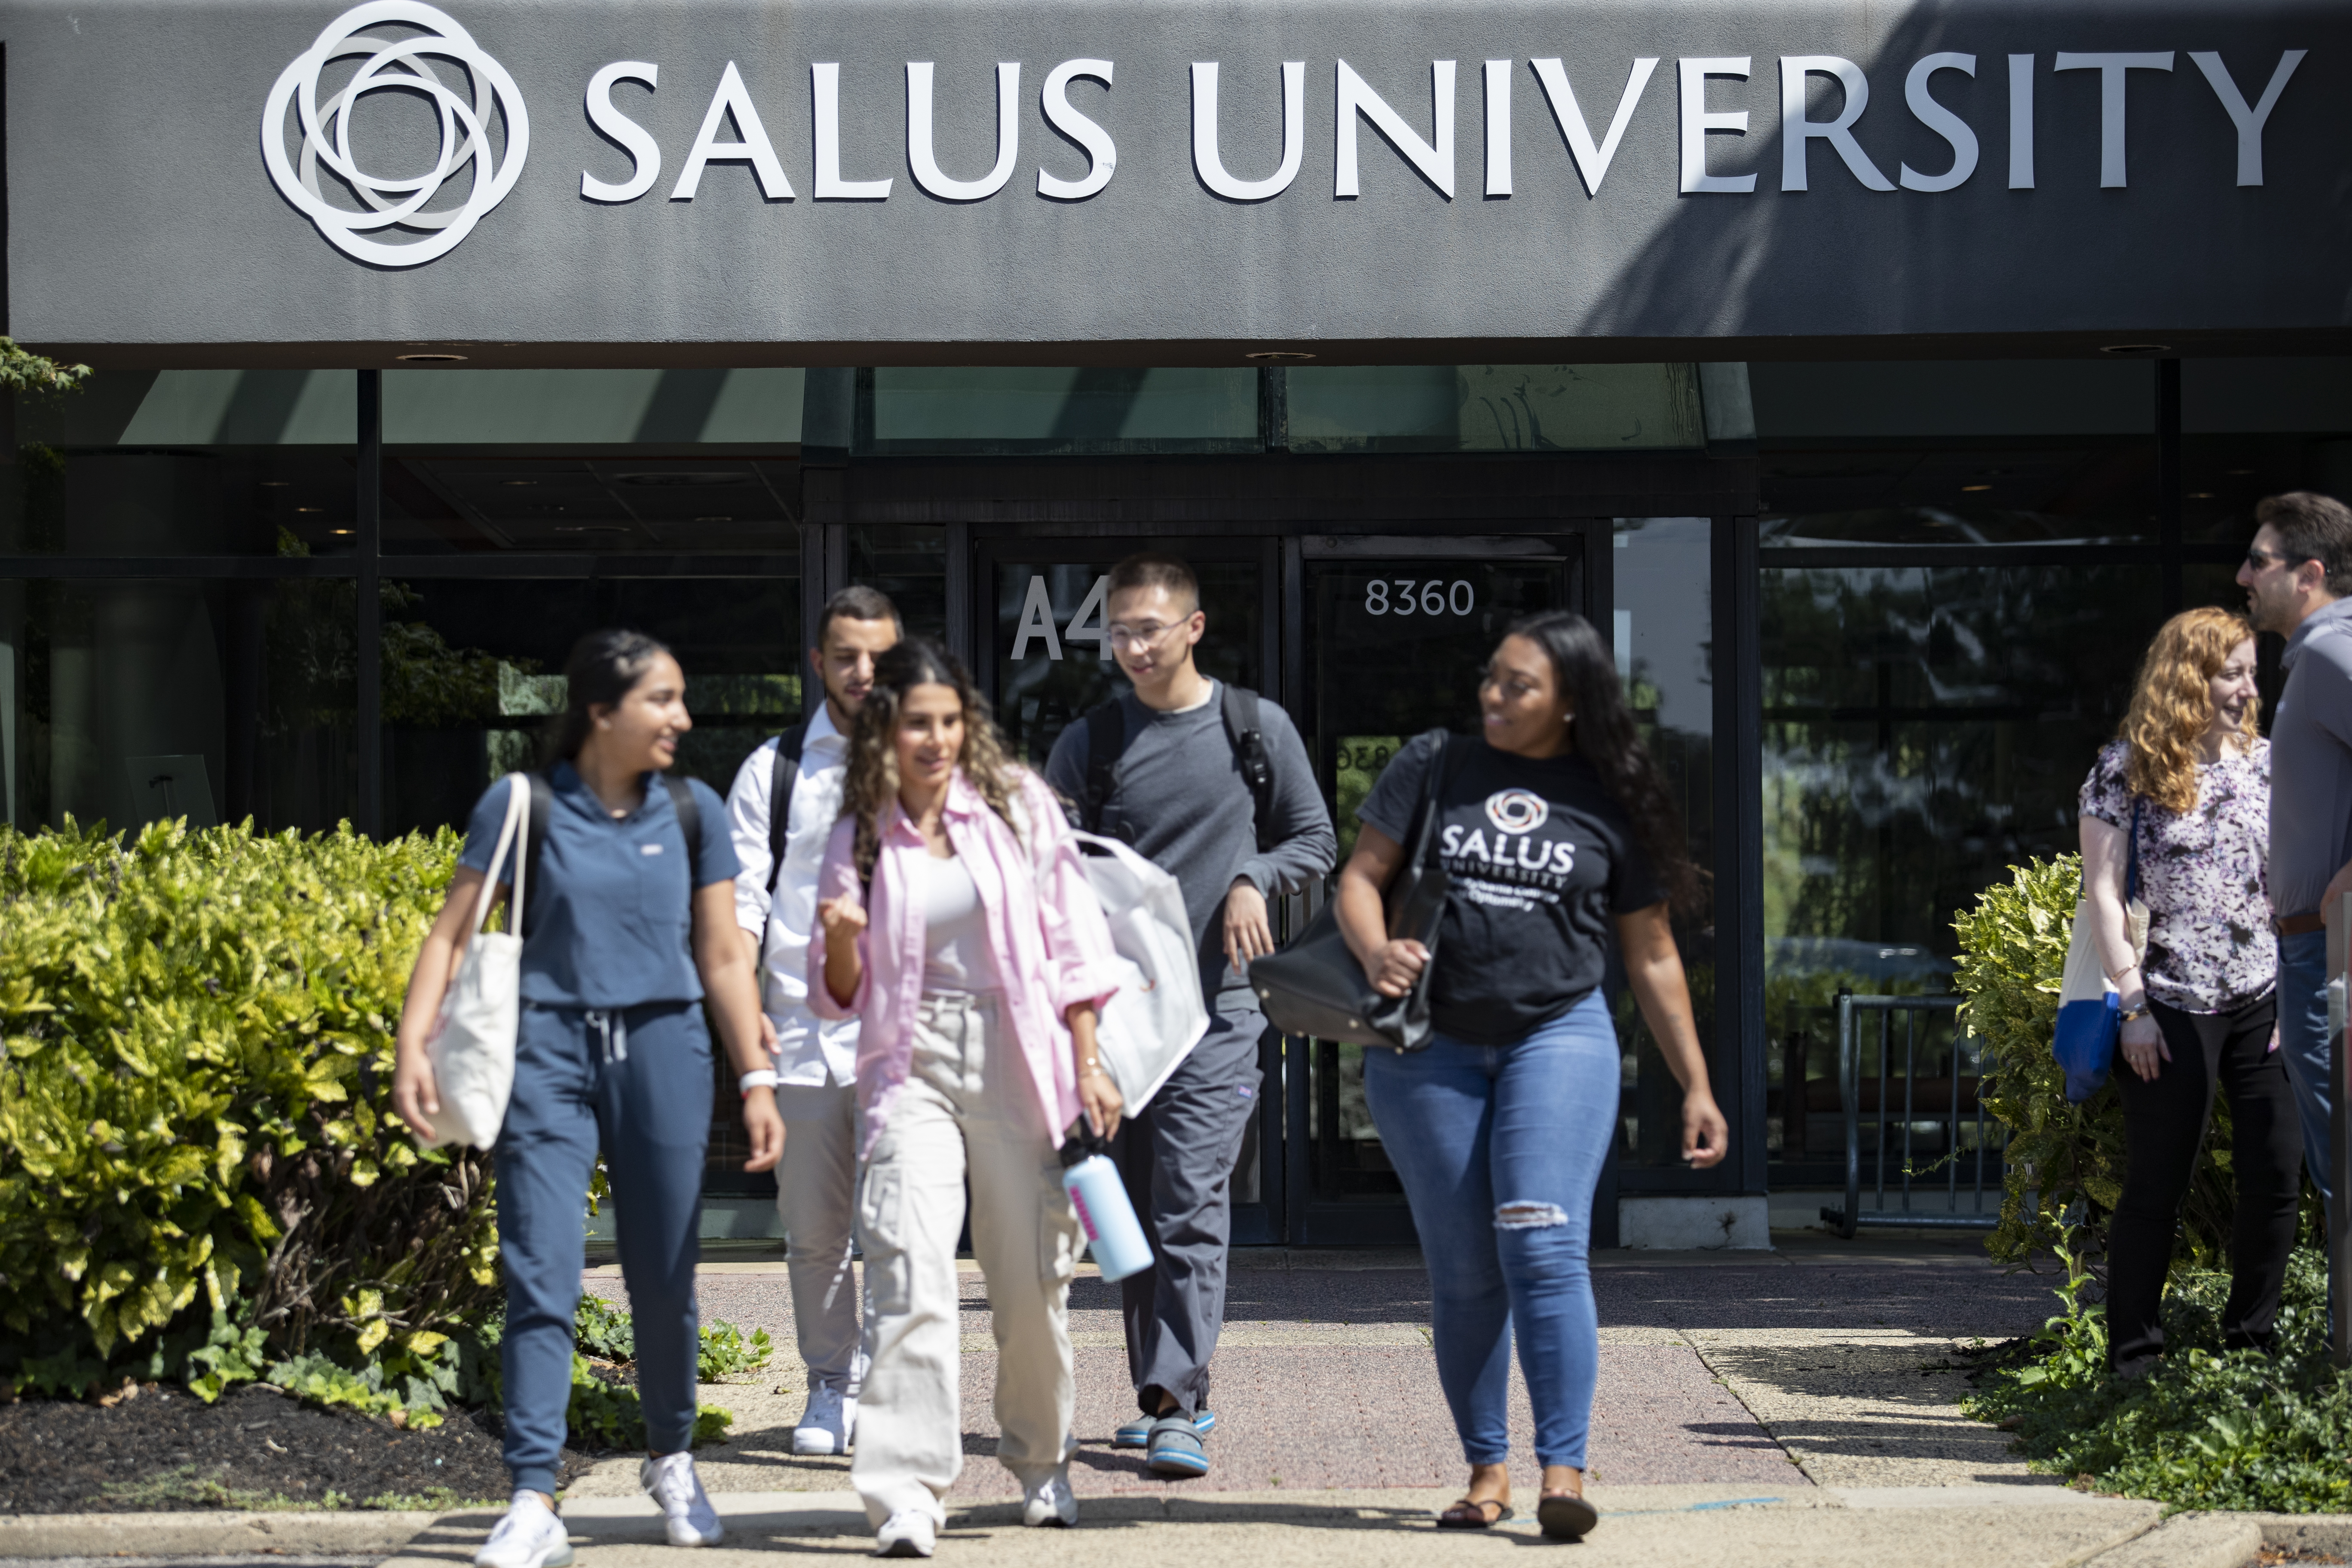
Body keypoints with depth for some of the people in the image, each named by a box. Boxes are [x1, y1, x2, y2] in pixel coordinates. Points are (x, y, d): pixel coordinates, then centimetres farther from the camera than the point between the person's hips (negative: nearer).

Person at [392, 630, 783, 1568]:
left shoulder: (691, 813, 7)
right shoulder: (524, 806, -1)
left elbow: (722, 957, 11)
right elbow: (452, 934, -1)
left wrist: (757, 1078, 8)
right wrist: (413, 1045, -12)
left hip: (662, 1046, 2)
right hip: (551, 1044, -2)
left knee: (665, 1281, 9)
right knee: (541, 1278, -9)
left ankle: (671, 1460, 32)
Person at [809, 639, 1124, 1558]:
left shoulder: (1019, 805, 2)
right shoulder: (860, 840, 4)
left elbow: (1074, 939, 5)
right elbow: (840, 997, 9)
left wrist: (1087, 1066, 1)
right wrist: (840, 941, -13)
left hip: (1020, 1064, 0)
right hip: (913, 1065, 0)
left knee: (1032, 1282, 8)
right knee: (912, 1268, -17)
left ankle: (1040, 1464, 30)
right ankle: (905, 1493, -18)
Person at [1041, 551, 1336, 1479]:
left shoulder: (1256, 730, 4)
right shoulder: (1088, 746, 8)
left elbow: (1315, 838, 12)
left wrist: (1254, 879, -7)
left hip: (1216, 1002, -3)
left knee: (1191, 1206, -13)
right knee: (1131, 1210, 8)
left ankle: (1179, 1409, -16)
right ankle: (1163, 1393, 19)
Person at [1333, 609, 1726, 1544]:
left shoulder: (1608, 803, 4)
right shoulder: (1434, 767, 5)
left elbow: (1651, 956, 10)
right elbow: (1359, 877, 5)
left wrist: (1696, 1087, 9)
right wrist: (1375, 951, -18)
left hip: (1559, 1036, -1)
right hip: (1430, 1050, 2)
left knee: (1543, 1249, -16)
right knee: (1463, 1273, 4)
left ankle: (1565, 1469, -15)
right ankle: (1486, 1469, 14)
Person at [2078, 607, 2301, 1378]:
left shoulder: (2266, 763, 10)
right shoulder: (2126, 769, -2)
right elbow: (2103, 890, -4)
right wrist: (2133, 1004, -9)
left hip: (2264, 1004, 4)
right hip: (2174, 1009, -4)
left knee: (2276, 1180, 1)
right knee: (2156, 1188, 0)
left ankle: (2251, 1343, 14)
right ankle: (2134, 1355, 9)